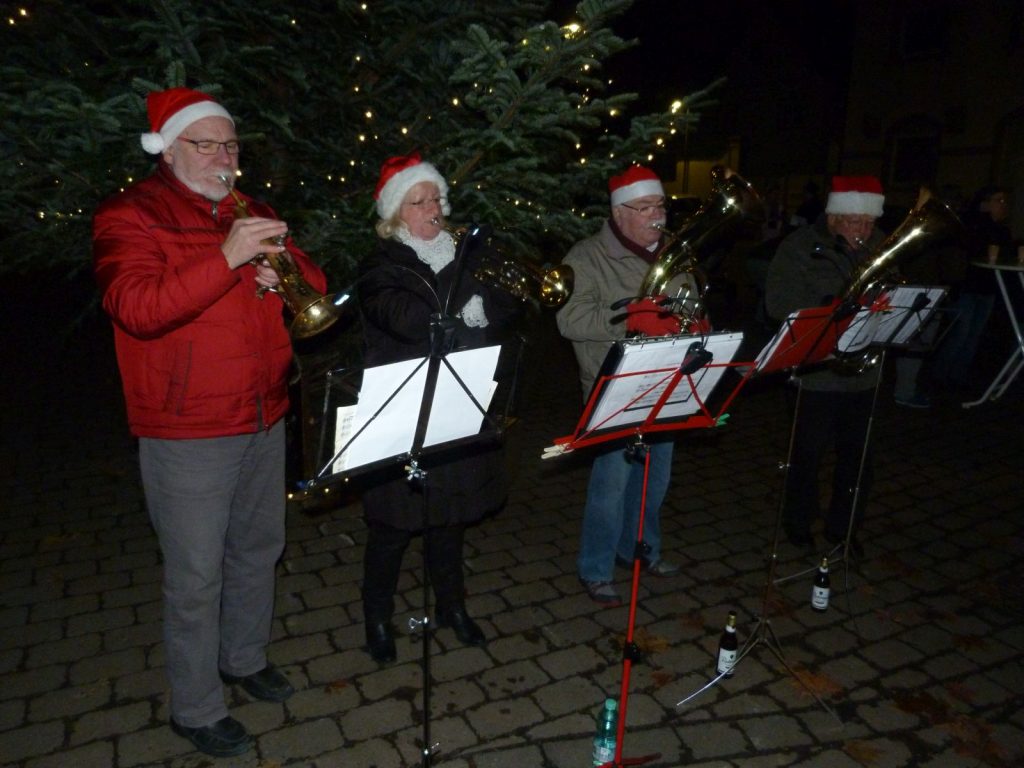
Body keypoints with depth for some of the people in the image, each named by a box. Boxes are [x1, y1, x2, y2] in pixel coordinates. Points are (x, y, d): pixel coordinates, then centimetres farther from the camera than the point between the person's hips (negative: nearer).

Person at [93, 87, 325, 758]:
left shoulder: (251, 215, 14)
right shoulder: (131, 216, -6)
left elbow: (316, 287, 11)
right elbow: (136, 307, -23)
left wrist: (283, 268, -12)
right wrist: (227, 257, -29)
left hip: (264, 420, 7)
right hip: (187, 432, -6)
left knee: (258, 550, 19)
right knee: (196, 575, 4)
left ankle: (246, 657, 42)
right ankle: (196, 710, 24)